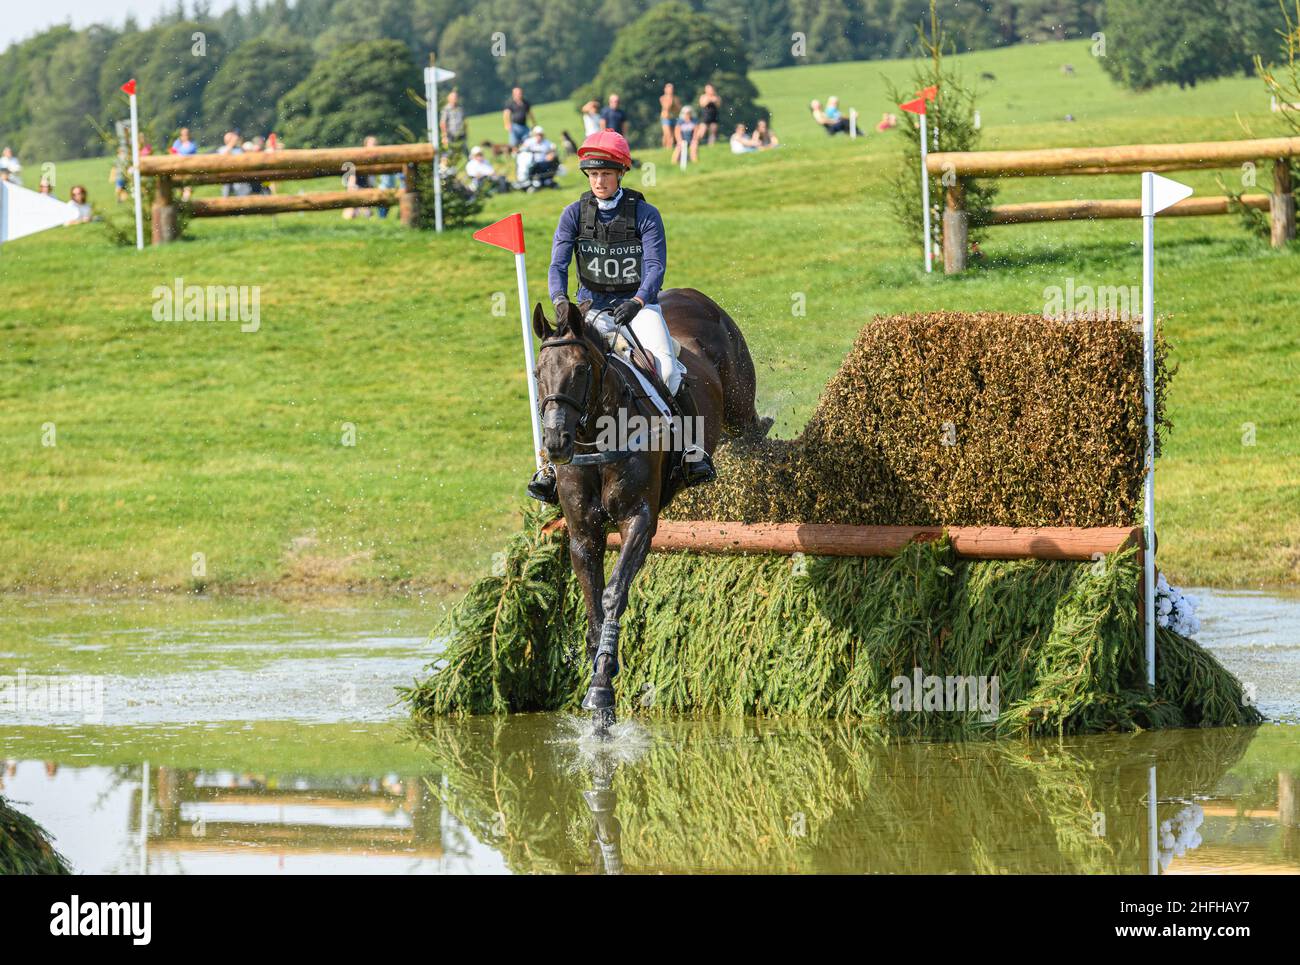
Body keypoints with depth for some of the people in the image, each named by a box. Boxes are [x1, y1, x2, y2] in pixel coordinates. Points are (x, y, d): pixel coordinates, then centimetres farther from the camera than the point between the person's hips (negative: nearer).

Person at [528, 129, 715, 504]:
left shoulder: (645, 214, -6)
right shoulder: (575, 214, -1)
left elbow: (655, 267, -15)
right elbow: (558, 264, -9)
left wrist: (637, 302, -34)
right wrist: (560, 301, -30)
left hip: (639, 306, -2)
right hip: (591, 308, 2)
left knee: (666, 367, -24)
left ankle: (693, 450, -9)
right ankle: (550, 462, -9)